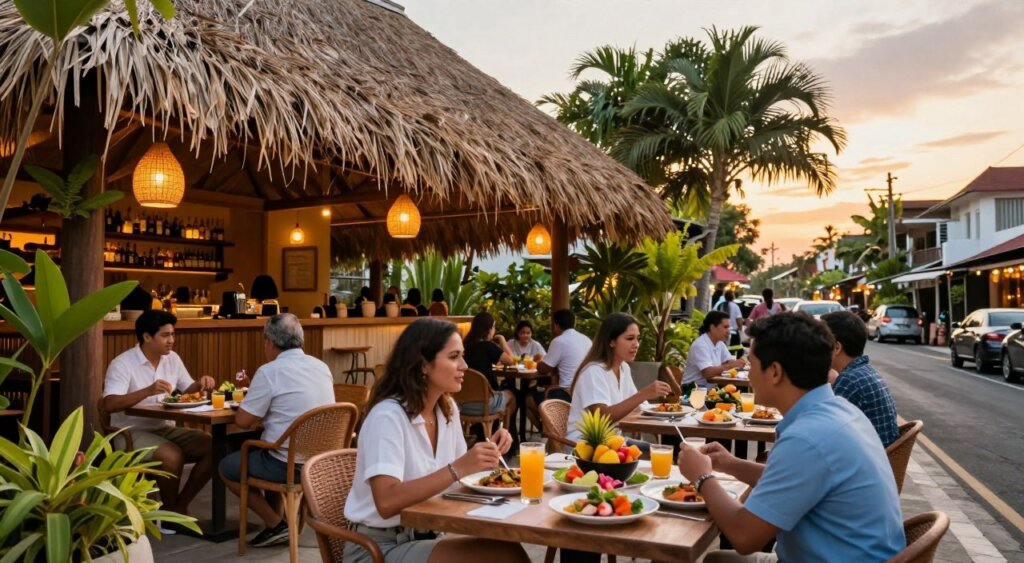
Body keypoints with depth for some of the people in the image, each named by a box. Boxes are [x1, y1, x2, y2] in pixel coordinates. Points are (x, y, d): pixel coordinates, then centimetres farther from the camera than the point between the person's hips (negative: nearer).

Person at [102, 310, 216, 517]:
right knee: (173, 456, -33)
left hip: (165, 428, 7)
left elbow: (188, 390, 15)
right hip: (131, 433, -7)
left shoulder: (172, 359, 6)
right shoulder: (122, 364, -14)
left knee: (212, 447, -12)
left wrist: (200, 385, -9)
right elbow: (109, 405, -26)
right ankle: (171, 512, -7)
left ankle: (180, 505, 1)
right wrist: (148, 391, -38)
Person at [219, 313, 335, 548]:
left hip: (291, 465, -7)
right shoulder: (322, 367, 6)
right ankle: (276, 521, 30)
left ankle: (276, 525, 13)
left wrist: (260, 415, 10)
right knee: (270, 452, 34)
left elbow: (242, 421, -11)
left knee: (227, 467, 16)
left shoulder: (270, 372, -15)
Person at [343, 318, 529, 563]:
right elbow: (387, 502, -31)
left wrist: (487, 452, -5)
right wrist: (458, 469, -35)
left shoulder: (447, 409, 4)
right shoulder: (387, 416, -21)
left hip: (423, 536, 7)